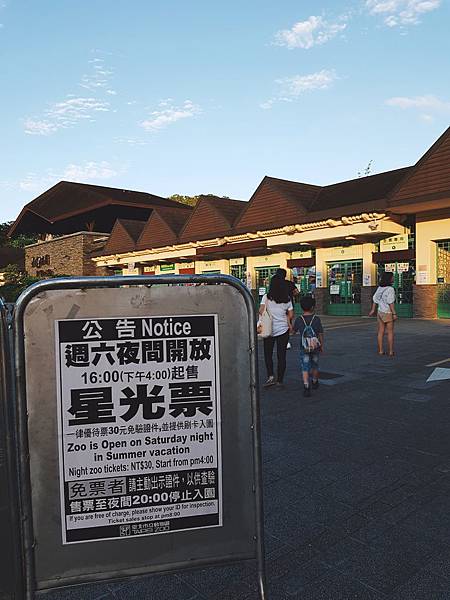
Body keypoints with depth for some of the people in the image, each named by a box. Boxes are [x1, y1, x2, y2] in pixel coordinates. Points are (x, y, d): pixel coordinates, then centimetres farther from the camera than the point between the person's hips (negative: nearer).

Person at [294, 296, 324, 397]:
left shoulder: (299, 319, -7)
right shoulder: (317, 319, -8)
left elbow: (294, 331, 8)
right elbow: (320, 334, -3)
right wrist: (322, 345, 9)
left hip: (304, 348, -1)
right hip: (315, 347, 1)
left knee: (305, 368, -1)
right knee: (315, 366, 21)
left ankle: (306, 387, -17)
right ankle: (315, 382, 41)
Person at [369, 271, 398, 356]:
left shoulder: (380, 287, 3)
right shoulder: (390, 289, -19)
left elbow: (375, 298, 8)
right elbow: (391, 302, -23)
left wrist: (373, 310, 16)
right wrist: (394, 314, -20)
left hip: (380, 312, 6)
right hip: (388, 313, -6)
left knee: (381, 332, 7)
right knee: (390, 332, 4)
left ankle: (380, 350, 9)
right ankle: (390, 351, 6)